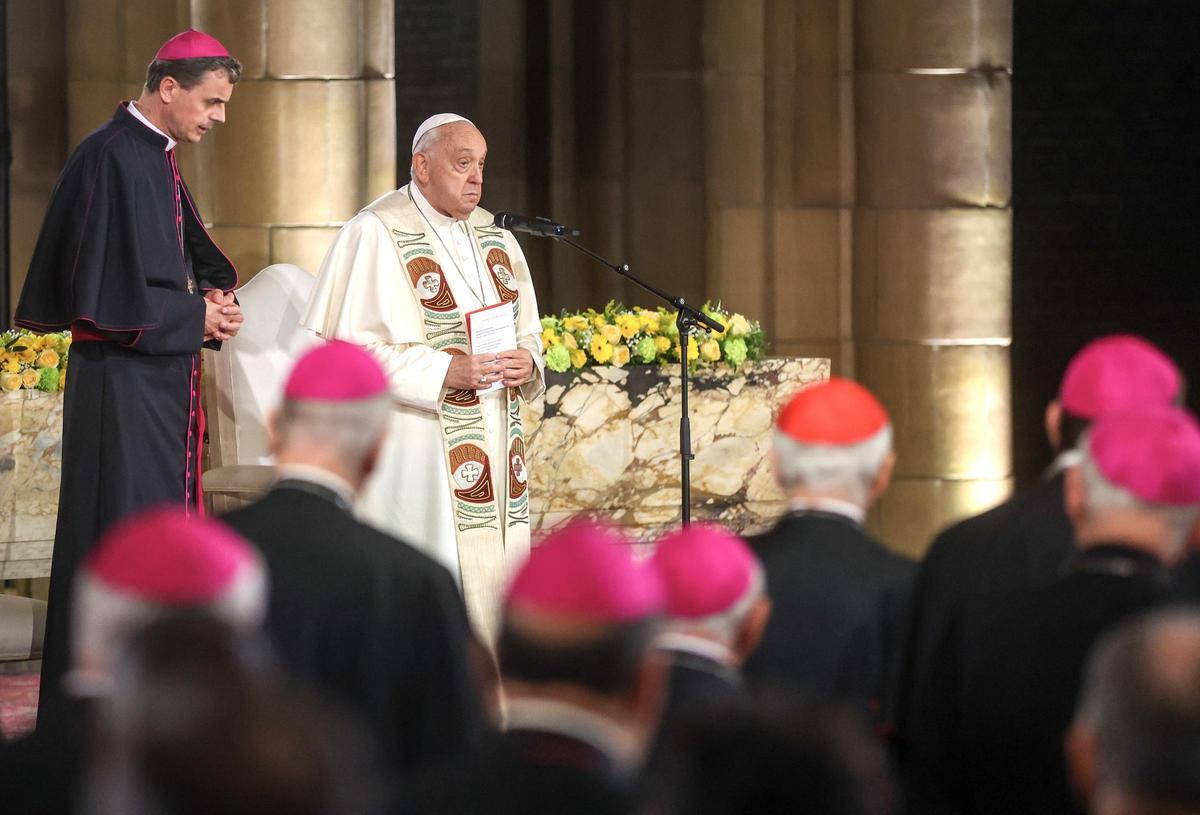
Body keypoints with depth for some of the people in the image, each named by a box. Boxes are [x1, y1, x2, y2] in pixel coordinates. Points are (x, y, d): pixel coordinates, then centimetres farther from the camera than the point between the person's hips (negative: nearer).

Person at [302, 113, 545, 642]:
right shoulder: (376, 235, -7)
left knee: (494, 577, 4)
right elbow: (349, 348, -13)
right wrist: (446, 372, -21)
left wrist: (525, 360, -3)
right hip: (415, 455, -7)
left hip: (494, 448, 7)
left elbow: (527, 329, 22)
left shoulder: (493, 235, 15)